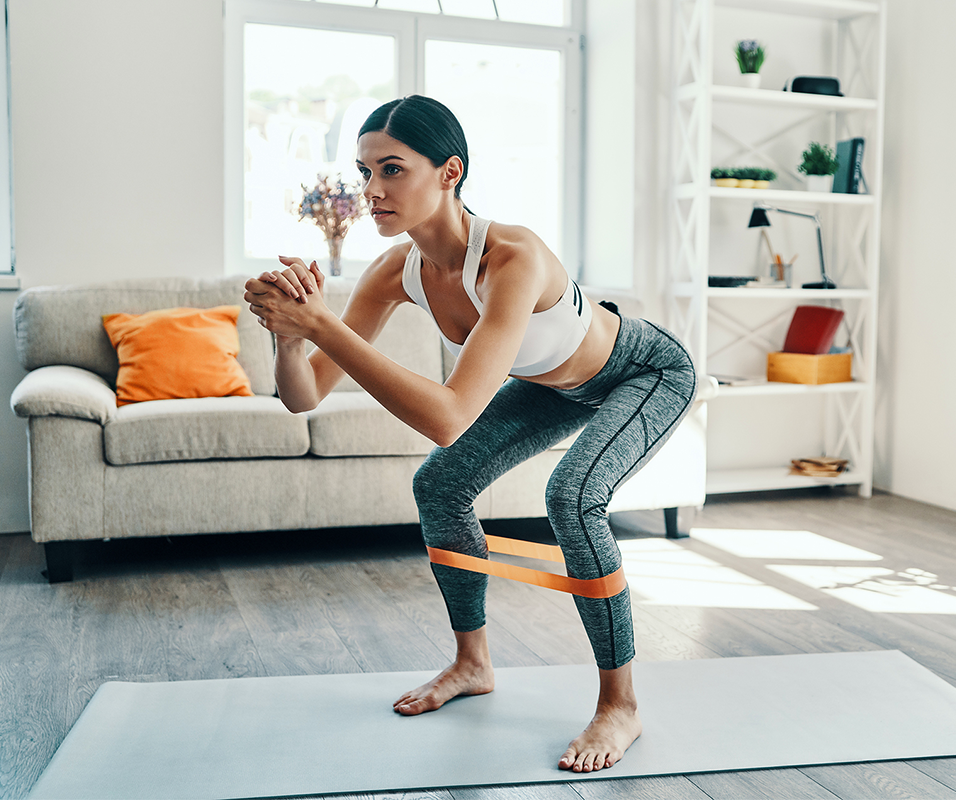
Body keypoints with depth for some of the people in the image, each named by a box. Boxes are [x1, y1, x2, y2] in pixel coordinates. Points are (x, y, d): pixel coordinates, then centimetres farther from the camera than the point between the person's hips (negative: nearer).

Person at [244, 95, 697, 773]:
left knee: (572, 496, -30)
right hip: (561, 385, 7)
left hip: (648, 373, -7)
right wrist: (291, 331, -41)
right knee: (440, 484, 0)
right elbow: (304, 398, -20)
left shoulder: (514, 259, -42)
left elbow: (448, 418, -52)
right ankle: (474, 664, 21)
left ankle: (621, 706, -9)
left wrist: (320, 323, -52)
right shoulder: (398, 271, -20)